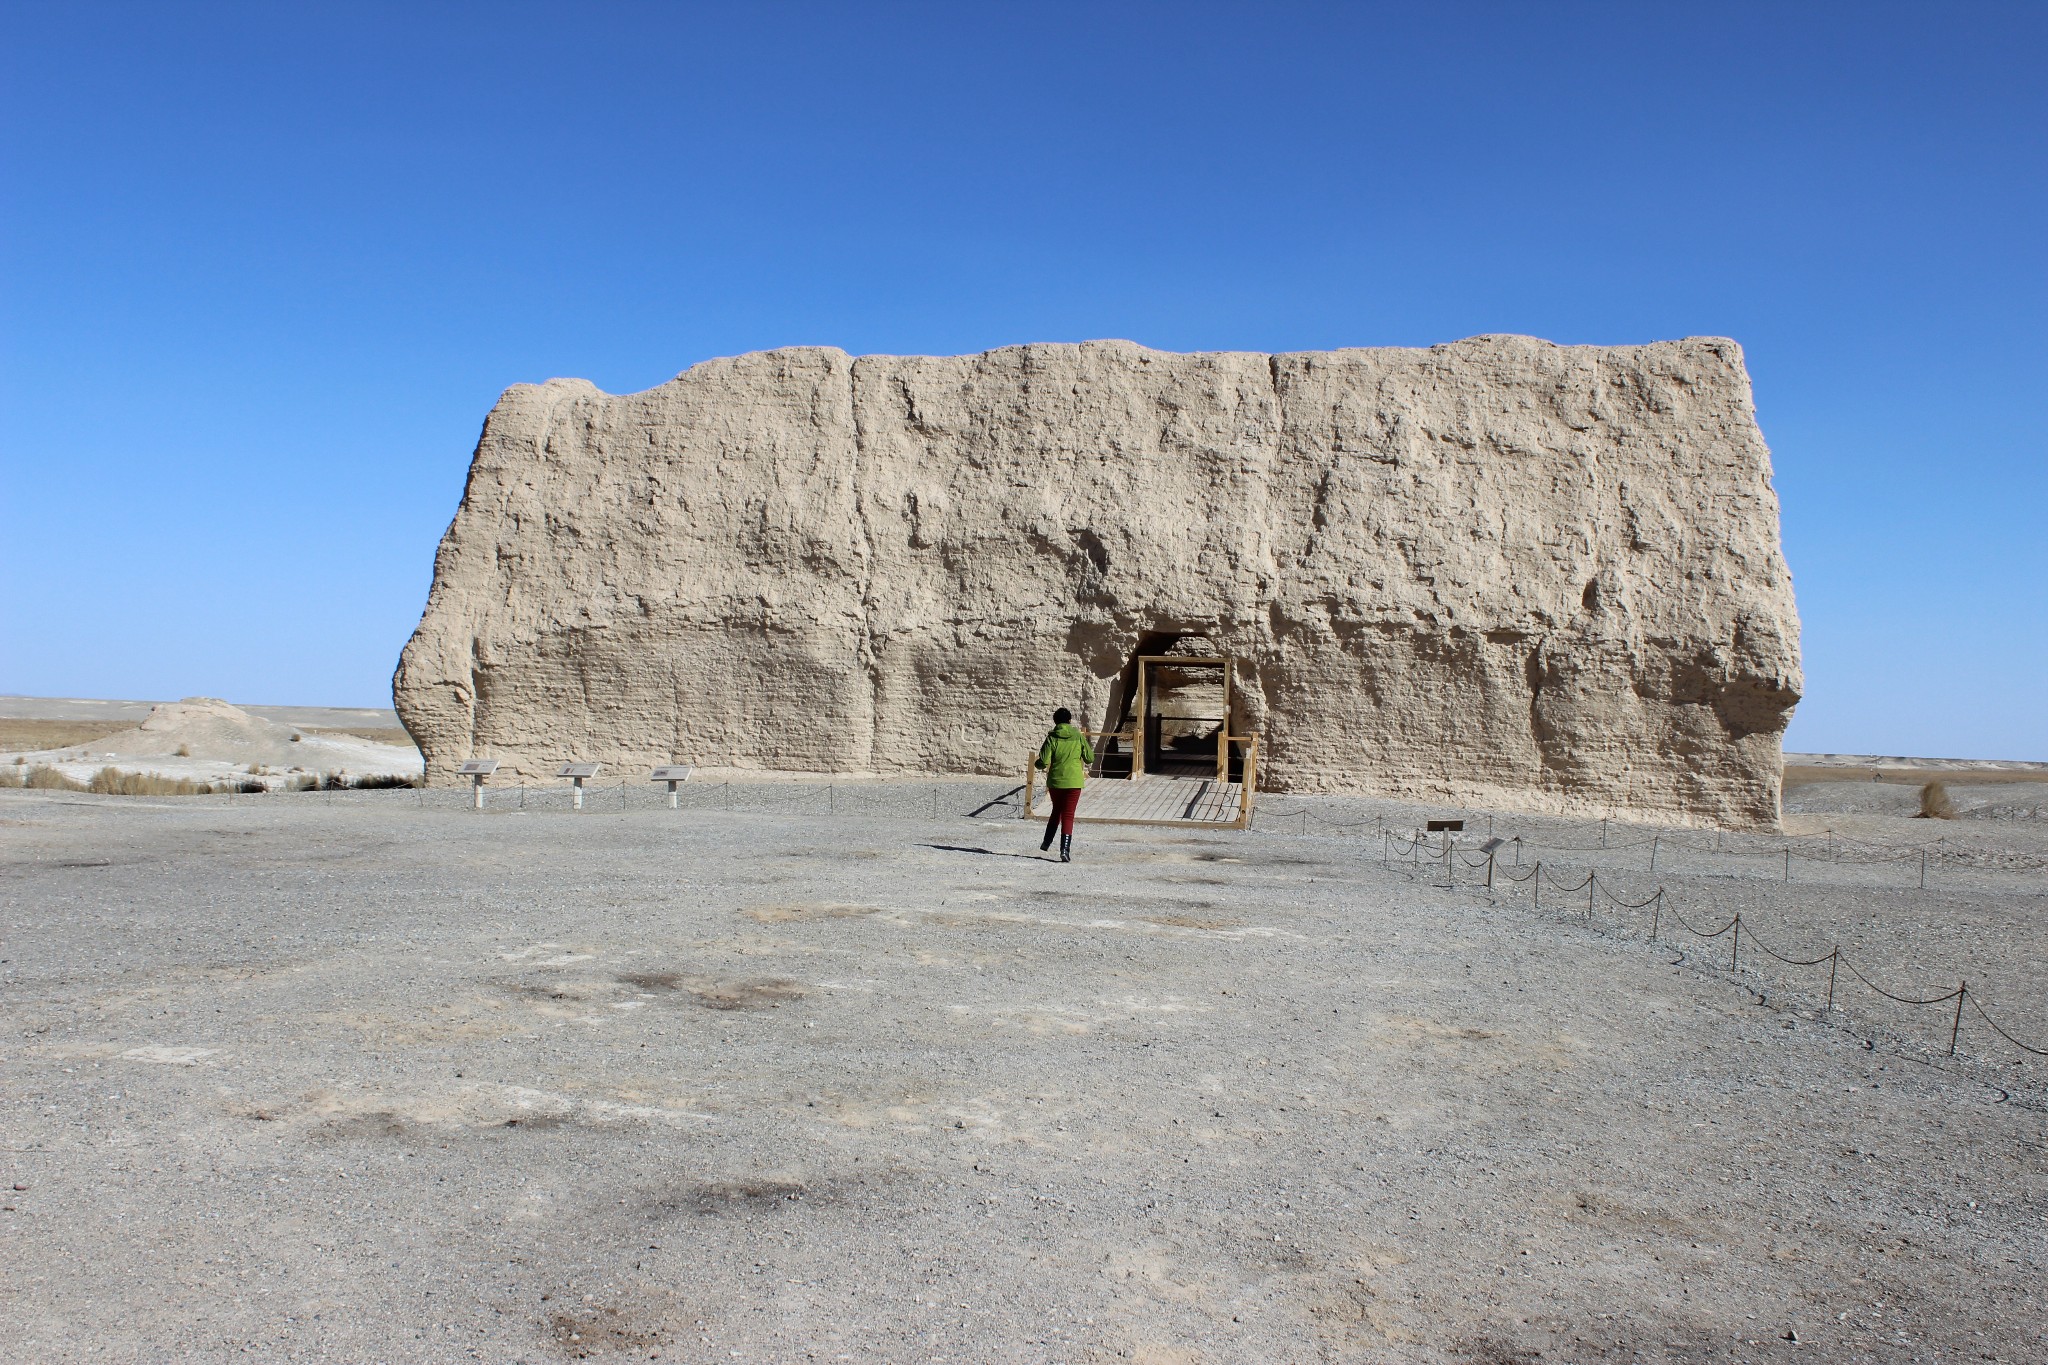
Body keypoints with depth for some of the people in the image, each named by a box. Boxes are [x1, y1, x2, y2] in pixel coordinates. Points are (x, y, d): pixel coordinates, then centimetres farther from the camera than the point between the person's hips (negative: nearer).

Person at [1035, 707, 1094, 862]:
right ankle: (1065, 850, -9)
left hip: (1055, 781, 1)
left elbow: (1043, 762, -12)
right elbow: (1090, 758, 4)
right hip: (1074, 781, -1)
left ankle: (1046, 843, 28)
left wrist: (1038, 763, 11)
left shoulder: (1052, 738, -6)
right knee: (1068, 815, 1)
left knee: (1057, 811, 22)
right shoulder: (1079, 737, -2)